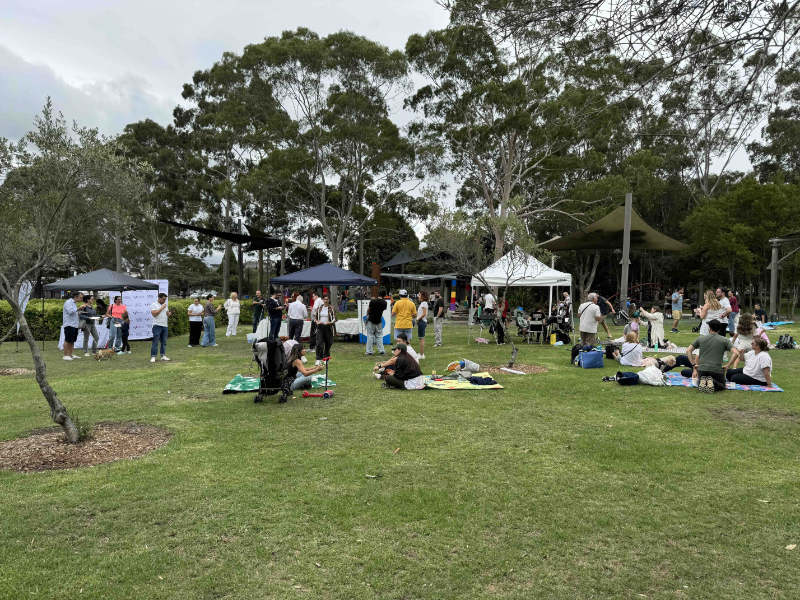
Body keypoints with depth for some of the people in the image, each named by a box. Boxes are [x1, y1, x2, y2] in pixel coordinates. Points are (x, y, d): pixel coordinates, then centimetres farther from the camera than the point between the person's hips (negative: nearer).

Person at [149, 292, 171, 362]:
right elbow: (154, 314, -15)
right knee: (155, 341, -8)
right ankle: (153, 356, -6)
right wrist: (161, 308, -14)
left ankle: (163, 355, 13)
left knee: (164, 342, 8)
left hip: (165, 326, 6)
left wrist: (169, 314, -3)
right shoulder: (154, 305, -2)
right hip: (157, 325, -6)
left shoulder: (165, 305, 18)